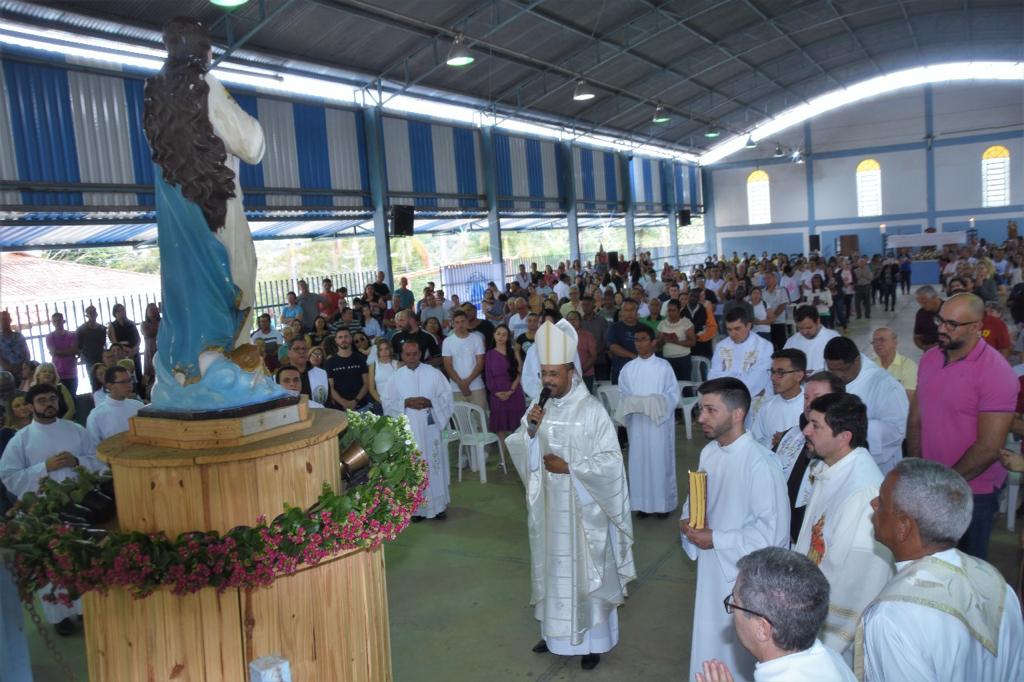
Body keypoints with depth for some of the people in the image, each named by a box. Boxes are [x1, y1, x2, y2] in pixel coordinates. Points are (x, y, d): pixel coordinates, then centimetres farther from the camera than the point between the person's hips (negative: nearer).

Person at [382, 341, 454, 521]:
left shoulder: (433, 373, 0)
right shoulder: (396, 377, 3)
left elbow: (446, 397, -1)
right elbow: (387, 401, 2)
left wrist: (430, 402, -18)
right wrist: (406, 403, -14)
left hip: (430, 427, -1)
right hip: (407, 430, 1)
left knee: (434, 465, 5)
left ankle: (438, 506, 17)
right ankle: (417, 508, 16)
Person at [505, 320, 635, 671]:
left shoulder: (592, 410, -15)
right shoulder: (540, 407, 2)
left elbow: (611, 461, -15)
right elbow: (519, 451, 4)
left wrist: (569, 467, -20)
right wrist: (530, 428, -15)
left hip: (582, 508, -5)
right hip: (548, 506, 5)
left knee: (586, 572, 7)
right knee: (553, 568, 16)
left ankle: (593, 640, 23)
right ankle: (554, 633, 33)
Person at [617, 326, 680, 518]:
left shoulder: (664, 366, -5)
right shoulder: (628, 368, 3)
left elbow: (673, 395, -5)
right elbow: (623, 396, 7)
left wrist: (657, 403, -19)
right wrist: (632, 405, -12)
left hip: (660, 423, -3)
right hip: (637, 424, 3)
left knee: (660, 461, 4)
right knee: (639, 462, 7)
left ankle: (663, 503, 18)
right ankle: (643, 502, 20)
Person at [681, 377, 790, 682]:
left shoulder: (760, 463, -25)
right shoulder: (709, 452, -1)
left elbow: (772, 532, -24)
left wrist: (715, 539, -21)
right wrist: (688, 523, -7)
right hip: (711, 568, 7)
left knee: (740, 655, 12)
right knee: (710, 642, 23)